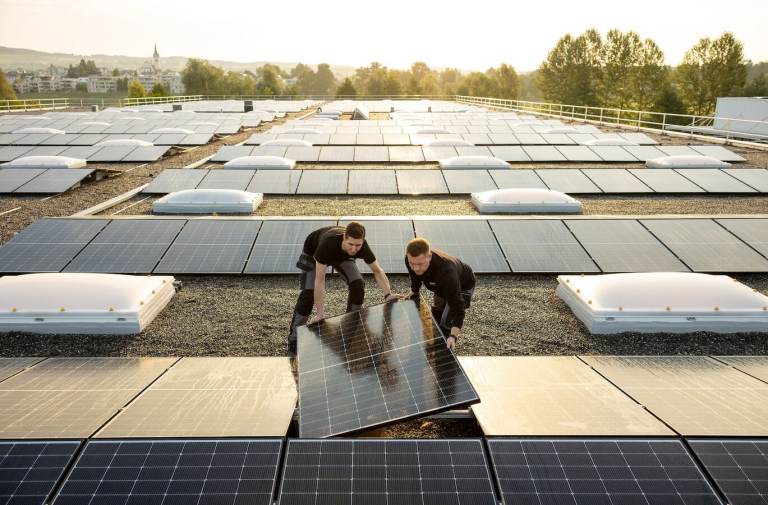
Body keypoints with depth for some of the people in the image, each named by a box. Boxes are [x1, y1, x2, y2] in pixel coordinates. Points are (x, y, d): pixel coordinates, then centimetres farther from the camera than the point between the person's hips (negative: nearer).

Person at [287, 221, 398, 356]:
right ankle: (293, 339, -3)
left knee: (358, 285, -13)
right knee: (308, 292, -16)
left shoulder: (362, 246, -35)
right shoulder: (327, 243, -47)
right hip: (313, 253, -3)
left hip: (341, 255, 4)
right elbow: (320, 280, -43)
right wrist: (321, 314, -42)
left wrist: (388, 294, -37)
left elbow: (377, 270, -21)